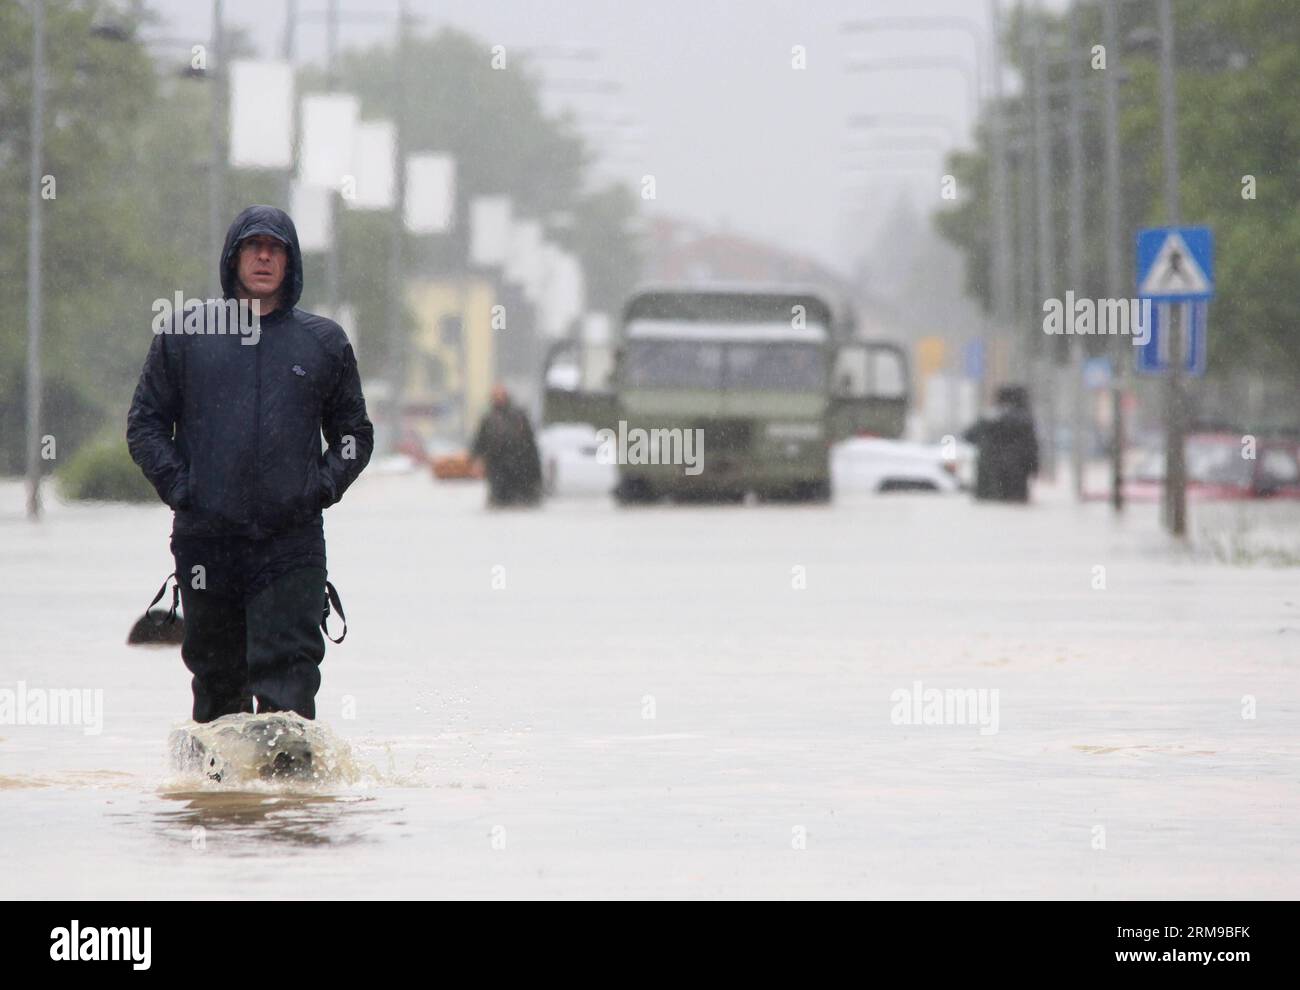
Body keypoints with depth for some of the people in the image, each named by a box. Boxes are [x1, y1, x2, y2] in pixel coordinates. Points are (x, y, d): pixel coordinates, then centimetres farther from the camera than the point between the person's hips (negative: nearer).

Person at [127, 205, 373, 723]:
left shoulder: (324, 341, 9)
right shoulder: (185, 334, 7)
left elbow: (354, 431, 17)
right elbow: (145, 422, 10)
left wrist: (322, 487, 0)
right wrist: (177, 486, -4)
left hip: (292, 544, -1)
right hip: (205, 539, 1)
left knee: (287, 676, -10)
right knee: (216, 677, 7)